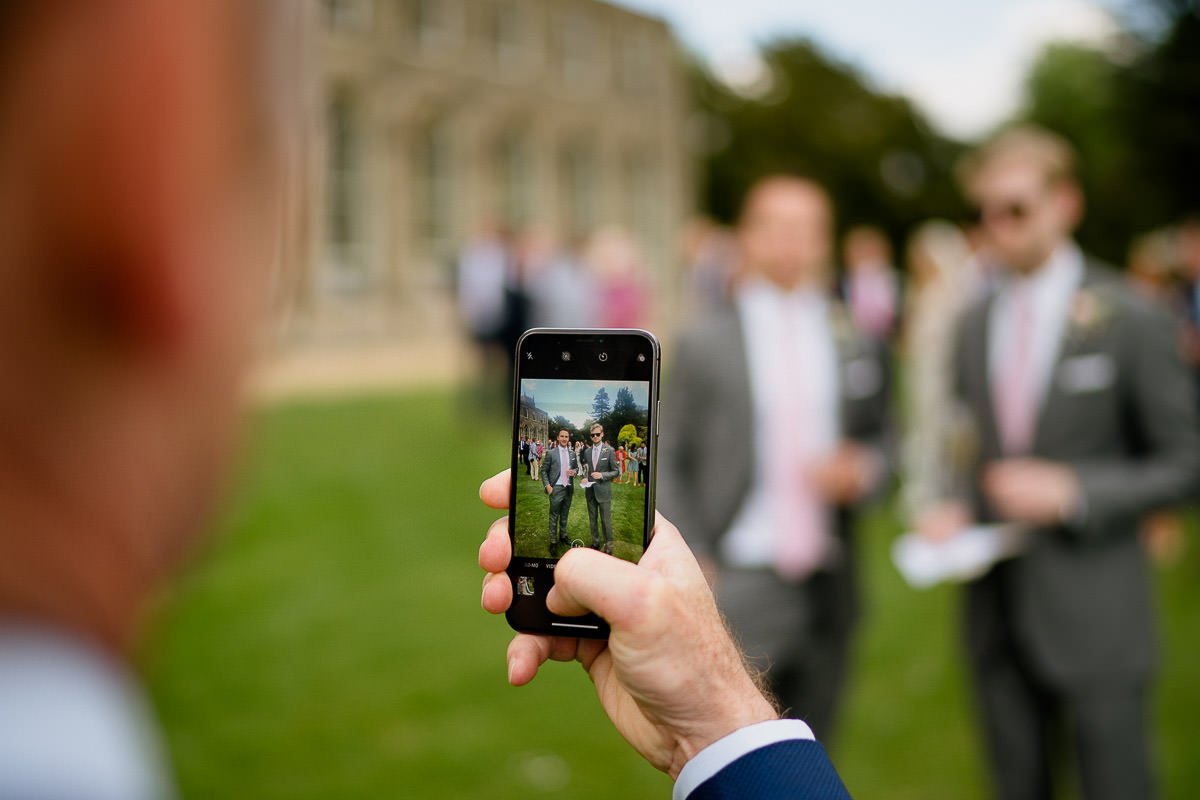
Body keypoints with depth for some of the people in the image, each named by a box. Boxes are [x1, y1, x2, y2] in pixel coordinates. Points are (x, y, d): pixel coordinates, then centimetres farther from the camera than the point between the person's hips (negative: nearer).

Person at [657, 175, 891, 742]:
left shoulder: (857, 345, 8)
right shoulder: (706, 343, -1)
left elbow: (878, 442, 17)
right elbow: (667, 465, 0)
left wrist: (860, 471, -6)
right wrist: (692, 562, -8)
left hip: (828, 589, 4)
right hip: (739, 591, -3)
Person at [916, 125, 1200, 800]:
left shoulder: (1131, 321, -7)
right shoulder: (974, 326, 9)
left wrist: (1074, 491, -19)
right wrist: (955, 510, -2)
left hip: (1095, 619, -4)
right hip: (996, 609, 5)